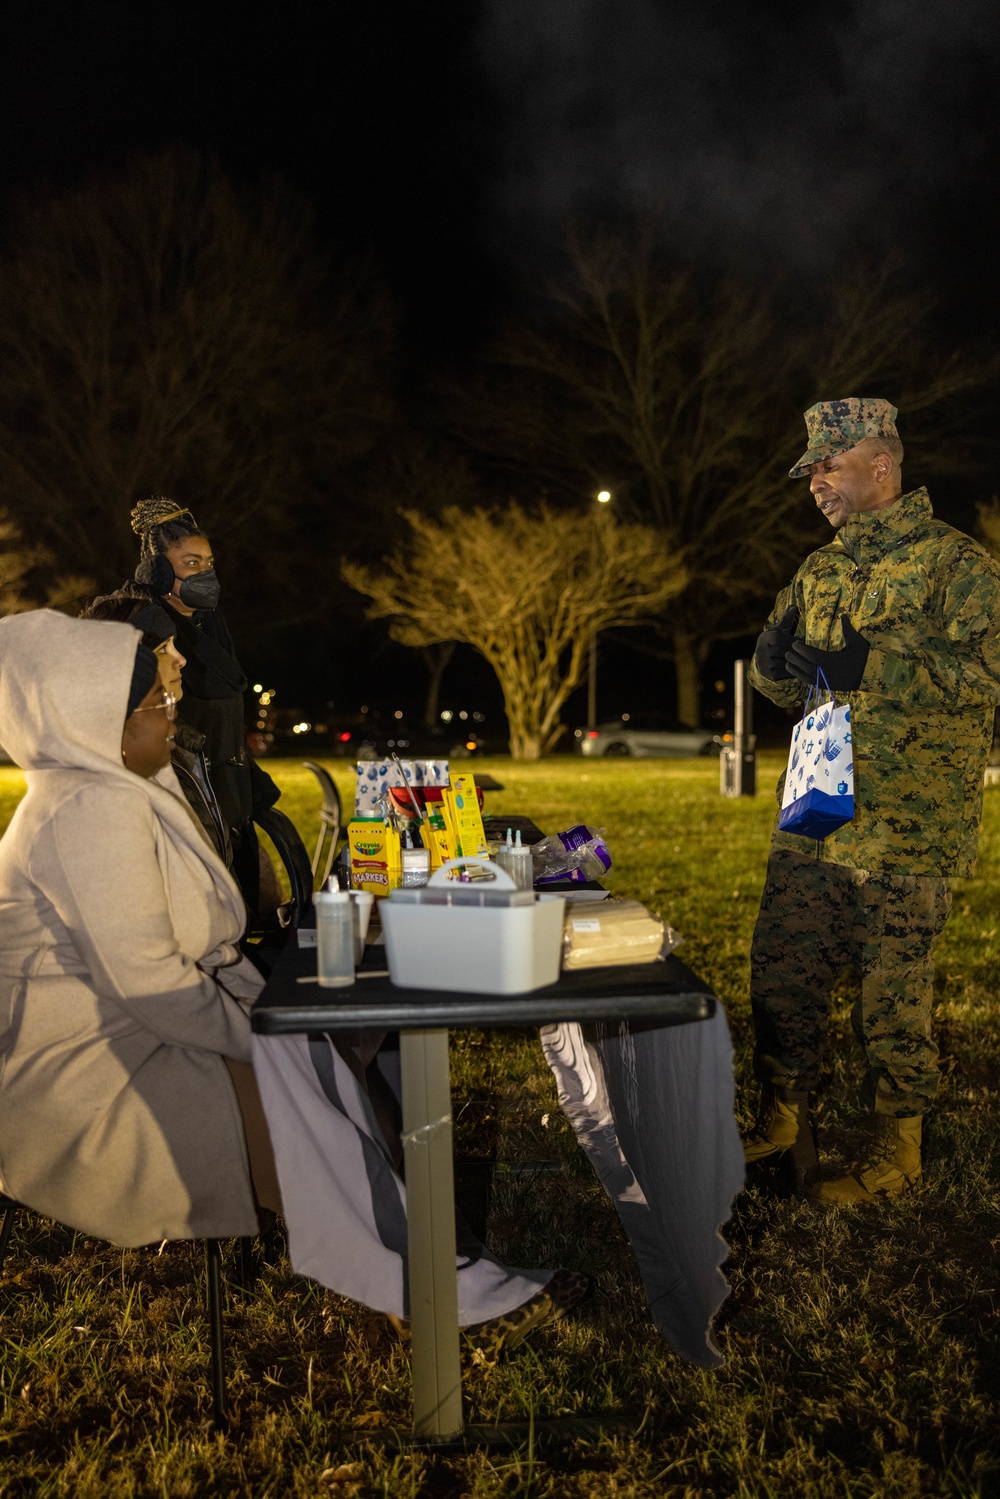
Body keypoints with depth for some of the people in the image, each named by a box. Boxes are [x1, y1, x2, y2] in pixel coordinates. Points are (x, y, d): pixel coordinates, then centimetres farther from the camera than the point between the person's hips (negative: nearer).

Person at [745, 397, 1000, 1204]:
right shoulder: (820, 570, 17)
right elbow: (785, 683, 20)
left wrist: (873, 664, -24)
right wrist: (776, 661, -4)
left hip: (906, 824, -7)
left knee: (893, 988, 2)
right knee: (782, 971, 10)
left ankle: (898, 1148, 18)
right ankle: (783, 1122, 26)